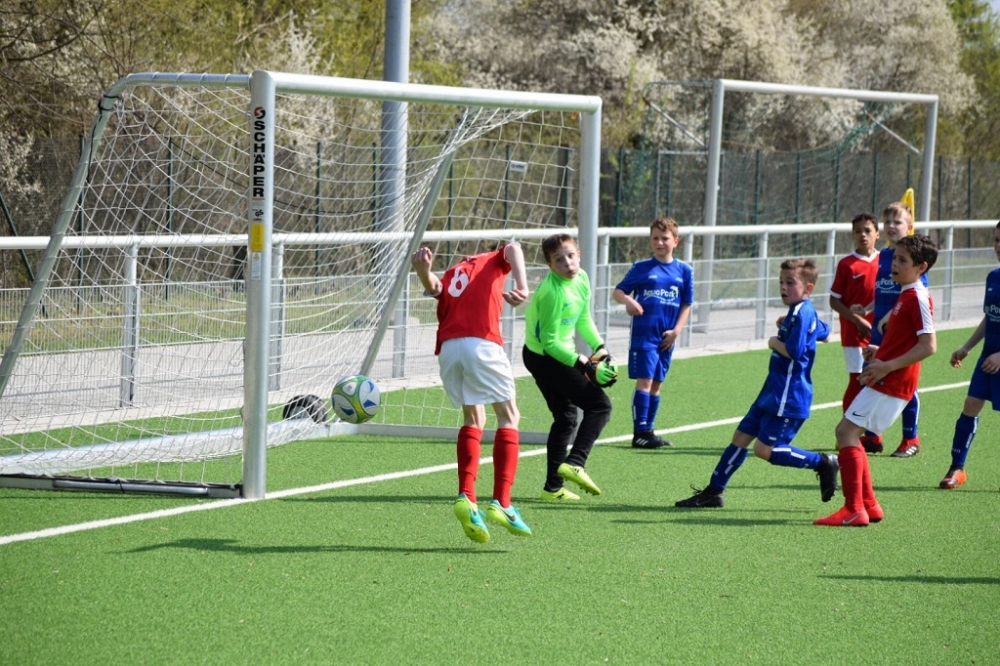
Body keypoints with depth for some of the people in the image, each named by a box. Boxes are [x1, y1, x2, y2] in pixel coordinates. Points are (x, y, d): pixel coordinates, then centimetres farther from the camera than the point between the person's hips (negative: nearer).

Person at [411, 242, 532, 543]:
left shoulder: (450, 274, 30)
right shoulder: (494, 261, 23)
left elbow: (434, 286, 6)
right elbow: (513, 248, -1)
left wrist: (424, 270, -15)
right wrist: (522, 286, -16)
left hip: (448, 348, 4)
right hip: (482, 344, -4)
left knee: (473, 419, 21)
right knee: (508, 417, 8)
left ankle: (466, 497, 4)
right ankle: (501, 504, -6)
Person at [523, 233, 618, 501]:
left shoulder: (582, 279, 0)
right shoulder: (553, 292, -27)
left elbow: (584, 319, 16)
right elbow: (550, 342, -24)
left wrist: (600, 347, 3)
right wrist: (584, 366, -26)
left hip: (555, 356, 9)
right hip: (544, 357, -9)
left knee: (565, 418, 16)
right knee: (599, 404, -11)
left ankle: (553, 487, 20)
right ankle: (575, 463, -19)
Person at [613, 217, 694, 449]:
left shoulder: (684, 271, 7)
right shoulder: (641, 268, 0)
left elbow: (686, 305, 11)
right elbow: (618, 292, 2)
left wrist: (676, 330, -1)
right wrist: (629, 301, -21)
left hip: (666, 337, 4)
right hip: (644, 333, -4)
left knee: (656, 384, 10)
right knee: (645, 380, -10)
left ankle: (648, 431, 17)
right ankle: (640, 432, -11)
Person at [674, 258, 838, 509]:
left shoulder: (802, 314, -17)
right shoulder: (801, 313, 14)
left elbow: (794, 351, -28)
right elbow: (824, 334, 32)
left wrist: (774, 342, -9)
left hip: (788, 398, -11)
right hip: (772, 393, 11)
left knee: (764, 449, -13)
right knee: (742, 435, 10)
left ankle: (822, 463, -2)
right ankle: (713, 492, 14)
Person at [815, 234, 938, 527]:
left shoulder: (917, 298, -15)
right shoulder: (906, 295, 16)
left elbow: (928, 345, -23)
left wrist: (888, 366, -23)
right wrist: (880, 352, 14)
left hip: (891, 384, -11)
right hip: (883, 381, 11)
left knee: (846, 430, -13)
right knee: (848, 433, 13)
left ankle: (854, 510, -14)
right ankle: (869, 505, 17)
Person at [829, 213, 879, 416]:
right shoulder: (846, 264, -7)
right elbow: (834, 300, -5)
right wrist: (858, 320, -13)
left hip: (878, 334, 4)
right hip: (854, 333, -4)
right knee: (856, 380, -3)